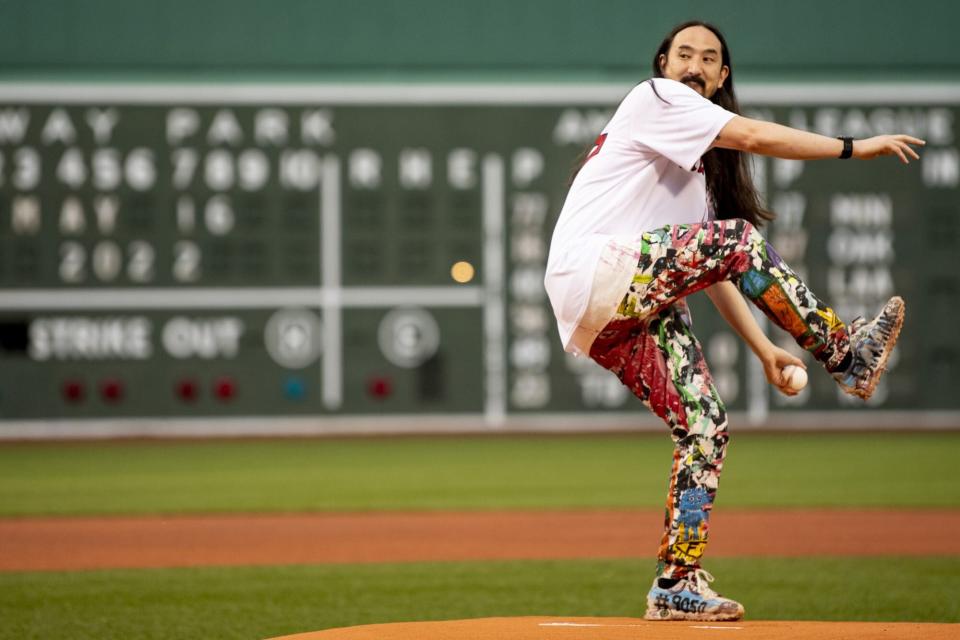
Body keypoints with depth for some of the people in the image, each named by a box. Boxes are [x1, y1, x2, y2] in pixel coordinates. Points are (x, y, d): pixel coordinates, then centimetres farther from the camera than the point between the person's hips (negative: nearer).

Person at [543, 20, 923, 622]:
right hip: (591, 276, -9)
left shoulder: (698, 166, 28)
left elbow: (708, 266, 22)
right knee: (738, 238, -24)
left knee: (705, 426, -1)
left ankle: (677, 586, 1)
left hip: (628, 312, 9)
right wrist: (857, 147, -9)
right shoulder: (655, 99, 1)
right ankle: (847, 355, -14)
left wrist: (762, 347, 12)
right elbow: (755, 137, -11)